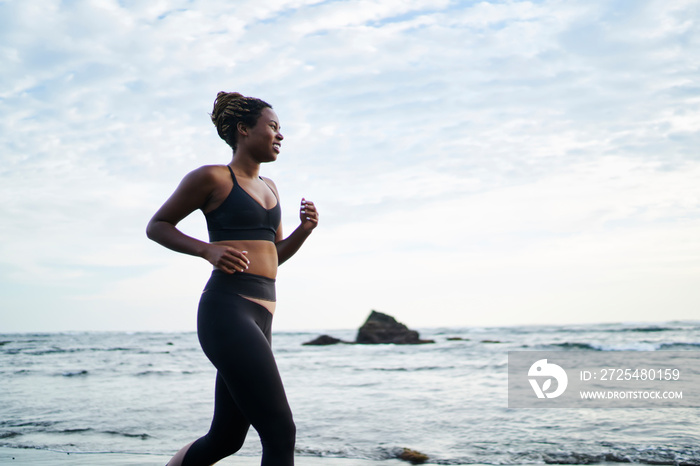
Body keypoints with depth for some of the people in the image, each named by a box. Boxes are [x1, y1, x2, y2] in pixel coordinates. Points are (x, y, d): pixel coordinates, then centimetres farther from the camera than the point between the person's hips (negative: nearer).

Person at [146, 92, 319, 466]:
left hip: (258, 319, 9)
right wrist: (209, 250, -11)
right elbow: (156, 227, 4)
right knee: (280, 434, -14)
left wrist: (305, 228, 7)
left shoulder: (268, 187, 21)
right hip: (227, 311, -9)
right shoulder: (212, 177, -1)